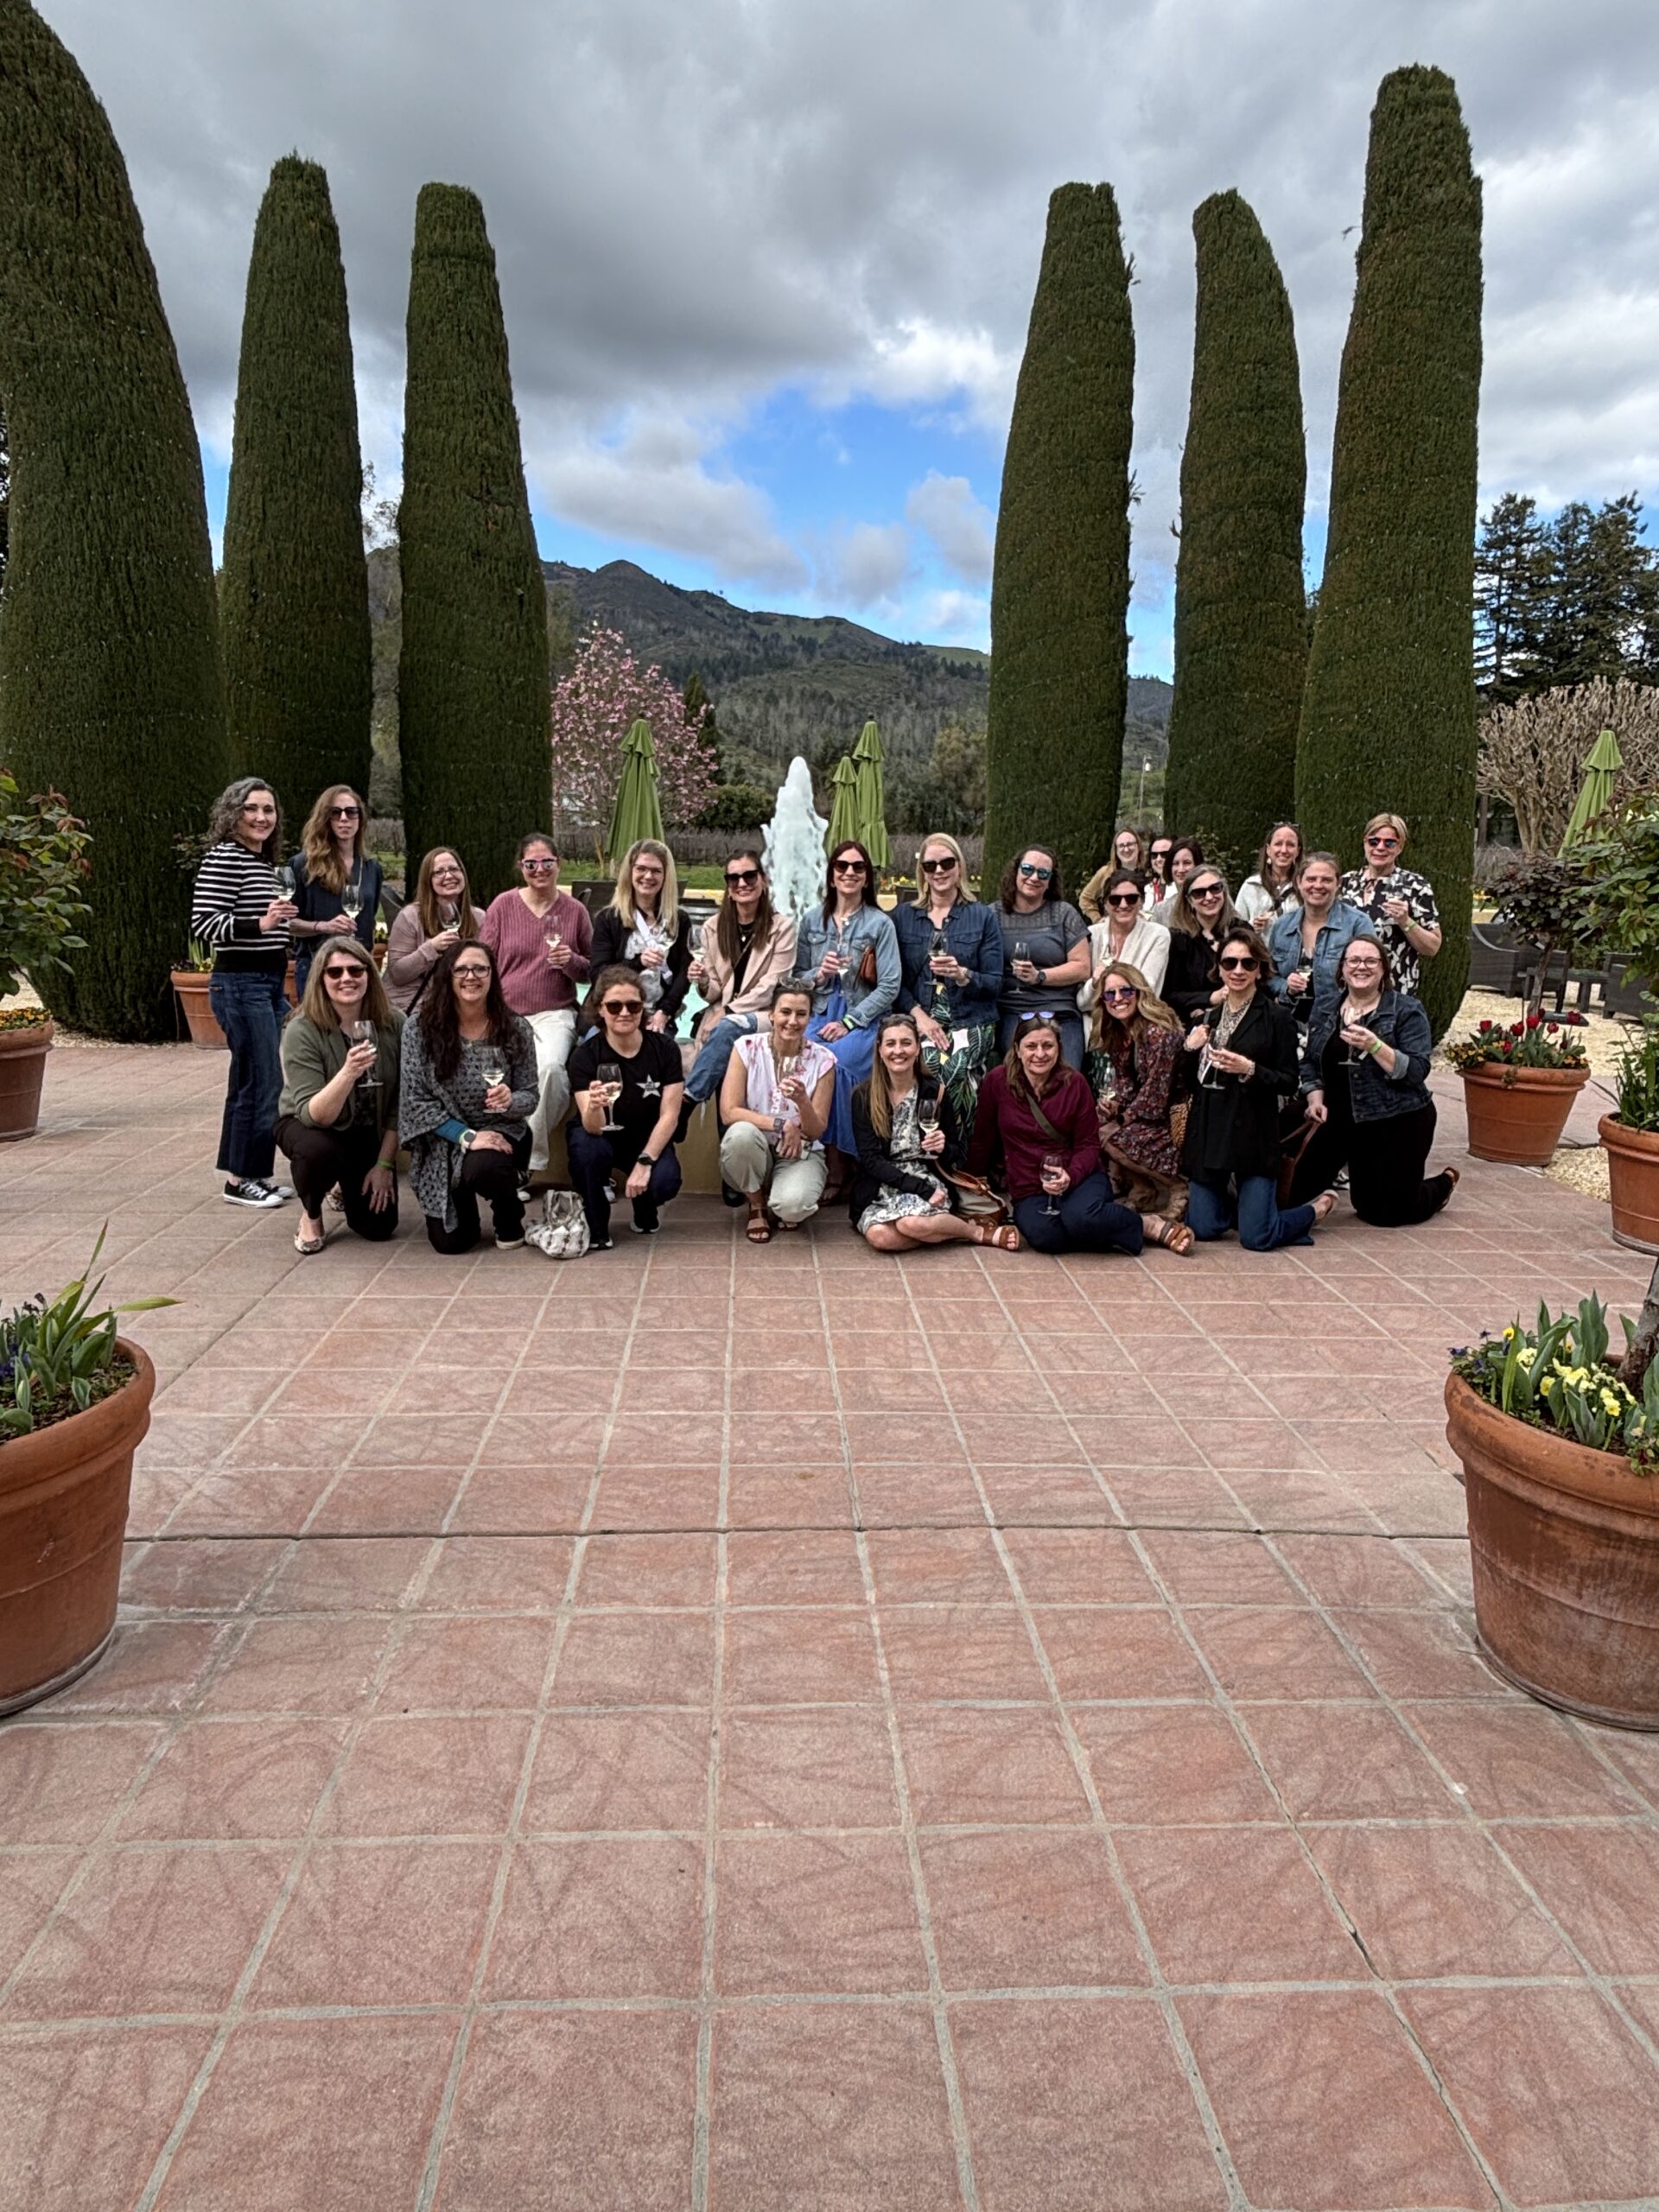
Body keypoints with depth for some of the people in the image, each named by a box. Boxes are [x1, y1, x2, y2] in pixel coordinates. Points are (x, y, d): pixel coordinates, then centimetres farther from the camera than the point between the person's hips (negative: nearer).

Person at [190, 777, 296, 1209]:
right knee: (263, 1084, -7)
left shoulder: (265, 862, 15)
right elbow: (203, 924, -20)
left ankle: (248, 1173, 21)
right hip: (240, 983, -9)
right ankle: (241, 1178, 4)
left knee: (249, 1082, 13)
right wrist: (260, 923, -29)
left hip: (269, 983, 9)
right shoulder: (223, 857, -12)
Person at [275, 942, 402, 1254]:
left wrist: (385, 1163, -9)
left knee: (378, 1227, -5)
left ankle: (347, 1186, 32)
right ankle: (310, 1213, -3)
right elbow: (312, 1115, -31)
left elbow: (399, 1103, -8)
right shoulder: (302, 1030, -25)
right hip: (306, 1125, -3)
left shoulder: (393, 1024, -16)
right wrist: (348, 1073, -47)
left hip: (370, 1133, 3)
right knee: (318, 1149, -38)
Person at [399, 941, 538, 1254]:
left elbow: (531, 1096, -3)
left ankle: (509, 1216, 1)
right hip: (443, 1141, 1)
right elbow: (416, 1099, -11)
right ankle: (464, 1200, 33)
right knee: (450, 1242, -5)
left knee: (483, 1167, -37)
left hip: (500, 1134, -1)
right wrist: (466, 1136, -20)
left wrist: (510, 1101, -27)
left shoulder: (515, 1028, -9)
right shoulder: (420, 1025, -12)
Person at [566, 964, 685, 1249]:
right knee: (586, 1148, -36)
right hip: (603, 1136, -1)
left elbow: (669, 1115, -14)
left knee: (665, 1182, -30)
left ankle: (646, 1213, 10)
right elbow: (594, 1128, -28)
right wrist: (594, 1106, -52)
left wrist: (644, 1162, -25)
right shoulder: (585, 1055, -19)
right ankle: (596, 1231, -9)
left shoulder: (665, 1048, -14)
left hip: (648, 1139, 1)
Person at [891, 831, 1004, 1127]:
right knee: (929, 1073, -27)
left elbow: (995, 983, 4)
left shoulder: (984, 917, 9)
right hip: (919, 1022, 1)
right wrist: (918, 1015, -8)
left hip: (971, 1024, -1)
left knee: (952, 1076, -27)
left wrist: (962, 975, -16)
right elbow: (895, 979, 7)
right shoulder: (902, 916, 12)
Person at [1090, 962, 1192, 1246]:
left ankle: (1174, 1191, -7)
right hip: (1142, 1114, 9)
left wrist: (1123, 1118, -10)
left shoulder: (1159, 1032, -20)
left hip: (1169, 1119, -9)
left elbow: (1155, 1094, -20)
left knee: (1107, 1136, -23)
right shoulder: (1117, 1033, 8)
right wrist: (1110, 1101, -8)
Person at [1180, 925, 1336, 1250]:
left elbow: (1289, 1083, -6)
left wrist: (1250, 1070, -21)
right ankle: (1233, 1200, 34)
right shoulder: (1205, 1017, 12)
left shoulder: (1277, 1017, -2)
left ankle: (1317, 1209, 23)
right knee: (1202, 1230, 3)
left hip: (1253, 1135, -4)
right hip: (1207, 1132, 4)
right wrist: (1189, 1049, -5)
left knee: (1256, 1238, -6)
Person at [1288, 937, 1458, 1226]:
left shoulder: (1406, 1010, -8)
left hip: (1398, 1124, -5)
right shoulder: (1325, 1009, 7)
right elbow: (1311, 1063, 12)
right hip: (1344, 1122, 5)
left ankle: (1444, 1183, 34)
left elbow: (1417, 1071, -15)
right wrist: (1316, 1099, -4)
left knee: (1390, 1214, 4)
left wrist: (1375, 1046, -27)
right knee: (1300, 1191, 3)